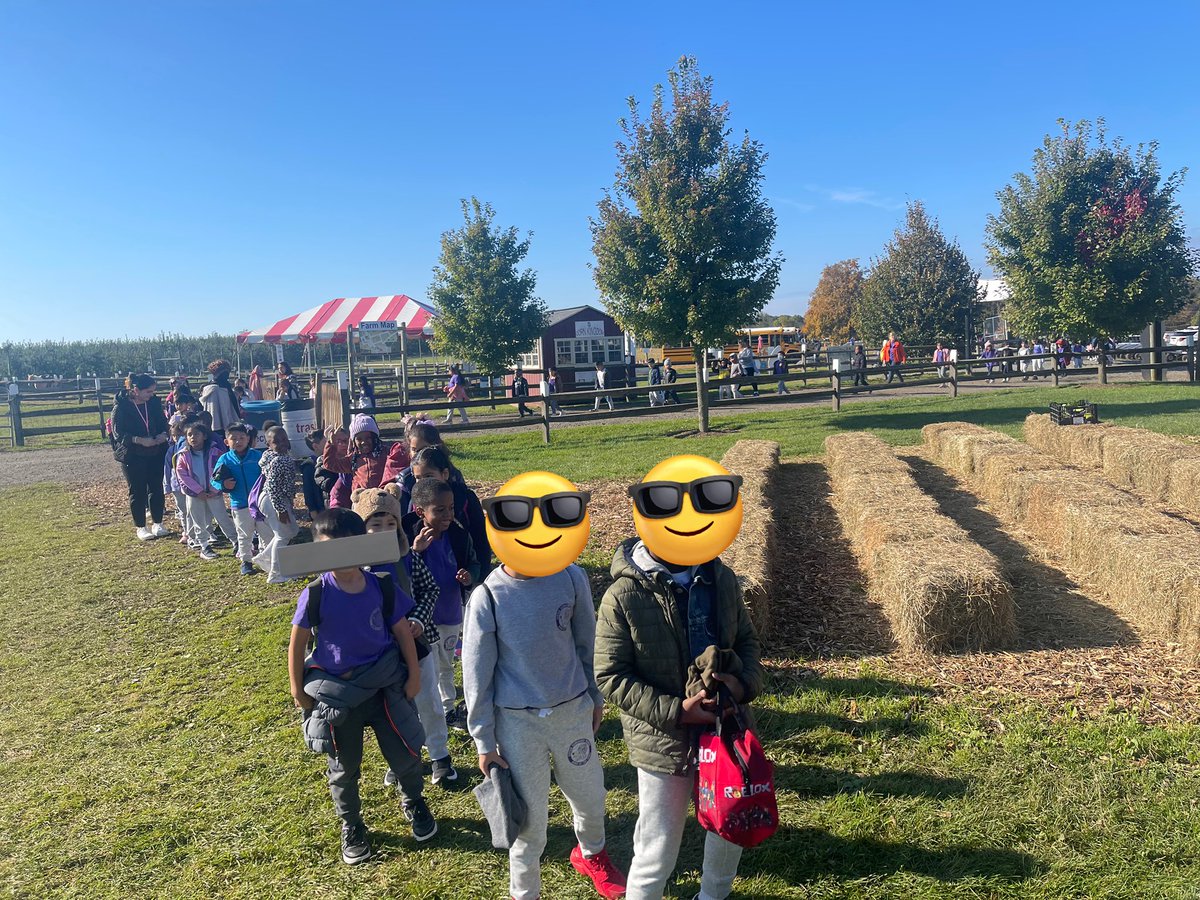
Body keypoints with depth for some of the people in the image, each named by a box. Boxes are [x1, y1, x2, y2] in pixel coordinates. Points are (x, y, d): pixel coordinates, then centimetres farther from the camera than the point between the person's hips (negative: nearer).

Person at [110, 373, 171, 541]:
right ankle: (140, 527, 16)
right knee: (137, 491, 5)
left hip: (155, 454, 4)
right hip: (132, 456, -4)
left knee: (156, 488, 8)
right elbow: (118, 433, -15)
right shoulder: (121, 406, -13)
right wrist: (140, 440, -28)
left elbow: (163, 423, 11)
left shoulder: (154, 403, 1)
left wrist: (164, 434, -12)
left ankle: (157, 524, 21)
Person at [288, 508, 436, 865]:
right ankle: (351, 826, 39)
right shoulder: (315, 596, -16)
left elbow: (402, 631, 0)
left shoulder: (382, 588, -11)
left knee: (404, 753, 12)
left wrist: (414, 673, 2)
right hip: (336, 693, -1)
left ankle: (414, 802, 42)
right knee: (344, 766, 15)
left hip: (384, 685, 1)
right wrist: (298, 689, -1)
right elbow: (297, 643, -6)